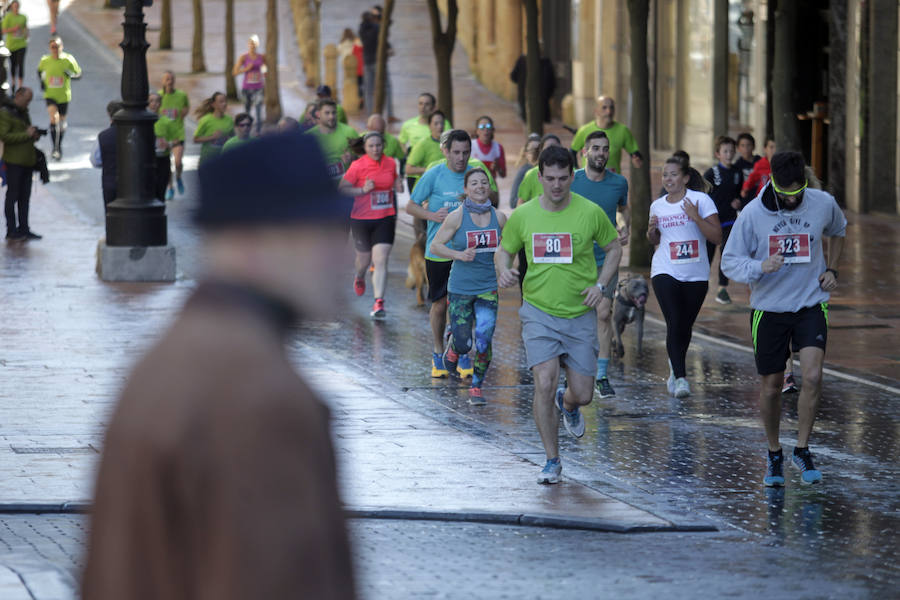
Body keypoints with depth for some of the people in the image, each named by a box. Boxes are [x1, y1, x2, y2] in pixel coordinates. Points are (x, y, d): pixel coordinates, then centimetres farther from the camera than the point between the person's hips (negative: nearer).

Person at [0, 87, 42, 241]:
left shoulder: (24, 112, 18)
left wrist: (34, 136, 7)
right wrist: (26, 134, -19)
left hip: (28, 161, 8)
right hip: (14, 161, -8)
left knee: (25, 196, 11)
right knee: (13, 196, -3)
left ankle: (23, 229, 17)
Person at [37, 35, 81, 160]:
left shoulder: (68, 60, -9)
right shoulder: (45, 60, -5)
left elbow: (78, 74, 0)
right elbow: (40, 70, 16)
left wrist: (70, 74, -22)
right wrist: (42, 82, -1)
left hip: (64, 96, 1)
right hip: (50, 95, -1)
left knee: (61, 121, 15)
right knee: (54, 118, -22)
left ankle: (59, 147, 37)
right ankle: (55, 147, -14)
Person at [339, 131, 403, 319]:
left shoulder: (391, 164, 2)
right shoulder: (358, 166, -10)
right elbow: (341, 189, -7)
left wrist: (398, 187, -2)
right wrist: (363, 190, -20)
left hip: (385, 219, 1)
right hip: (361, 219, -1)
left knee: (381, 260, -10)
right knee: (364, 258, 14)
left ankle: (379, 302, -12)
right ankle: (359, 277, 51)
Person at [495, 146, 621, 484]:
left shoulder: (590, 212, -5)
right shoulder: (523, 216, -3)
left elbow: (614, 248, 10)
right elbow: (504, 250, 12)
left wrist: (600, 284, -4)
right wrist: (503, 270, -11)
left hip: (581, 314, 1)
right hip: (539, 312, 0)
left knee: (582, 395, 2)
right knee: (544, 383, -16)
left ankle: (568, 405, 43)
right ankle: (552, 461, 1)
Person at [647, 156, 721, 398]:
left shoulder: (701, 200, -3)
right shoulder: (657, 206, 8)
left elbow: (717, 237, -9)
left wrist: (696, 217, -20)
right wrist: (651, 230, 1)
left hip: (696, 275, -1)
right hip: (665, 272, 1)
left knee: (685, 326, 8)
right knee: (674, 324, -14)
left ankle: (675, 368, 34)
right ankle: (680, 378, -18)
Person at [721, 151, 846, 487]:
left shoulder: (823, 204, -6)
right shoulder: (753, 213, -12)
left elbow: (838, 231, 19)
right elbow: (729, 261, -6)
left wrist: (832, 270, 7)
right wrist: (760, 267, -25)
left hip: (811, 306, 0)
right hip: (769, 308, 0)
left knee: (813, 376, -18)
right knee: (770, 388, 7)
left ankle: (802, 450, -1)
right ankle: (774, 454, 28)